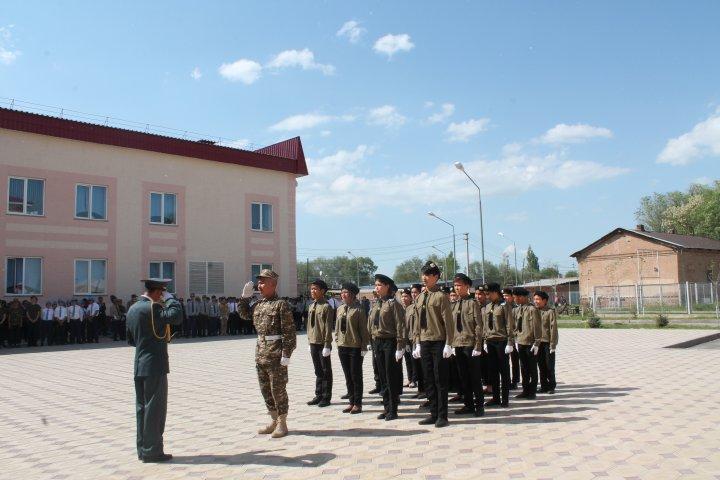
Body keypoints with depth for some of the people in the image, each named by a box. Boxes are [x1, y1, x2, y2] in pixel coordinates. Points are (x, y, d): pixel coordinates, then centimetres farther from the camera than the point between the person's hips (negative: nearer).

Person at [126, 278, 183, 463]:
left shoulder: (132, 309, 12)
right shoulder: (152, 308, -16)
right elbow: (177, 316, -28)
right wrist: (169, 298, -15)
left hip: (139, 366, 9)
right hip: (154, 366, -9)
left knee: (142, 407, 13)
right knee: (155, 408, -2)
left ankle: (143, 449, 20)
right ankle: (152, 452, 3)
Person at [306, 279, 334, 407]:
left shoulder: (326, 307, -12)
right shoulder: (311, 306, 11)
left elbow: (328, 327, -14)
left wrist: (327, 345, -17)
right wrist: (310, 341, 13)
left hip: (323, 344, -7)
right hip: (313, 343, 7)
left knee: (326, 371, 4)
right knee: (318, 371, 14)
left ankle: (326, 397, 11)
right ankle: (318, 395, 22)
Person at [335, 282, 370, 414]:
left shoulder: (358, 309, -9)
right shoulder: (340, 309, 9)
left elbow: (364, 329, -9)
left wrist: (364, 347, -11)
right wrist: (337, 340, 9)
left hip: (355, 347, -6)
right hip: (342, 346, 6)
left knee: (356, 376, 2)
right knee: (348, 376, 12)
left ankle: (358, 404, 12)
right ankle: (351, 402, 22)